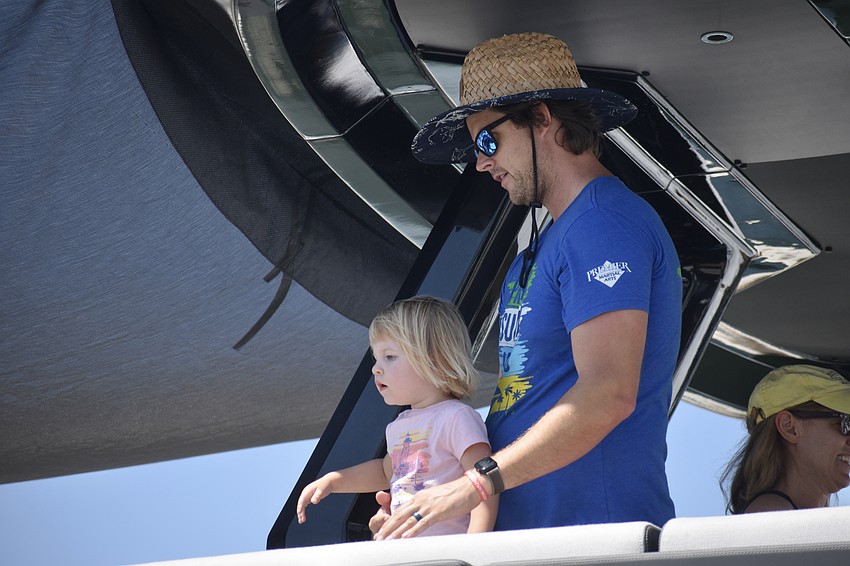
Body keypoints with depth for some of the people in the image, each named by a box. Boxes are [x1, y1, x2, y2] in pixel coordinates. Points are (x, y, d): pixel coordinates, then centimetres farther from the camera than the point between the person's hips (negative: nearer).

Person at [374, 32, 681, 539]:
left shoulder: (606, 224, -11)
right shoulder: (550, 241, 20)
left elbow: (608, 394, -22)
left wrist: (478, 483, -23)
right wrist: (424, 503, 10)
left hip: (597, 531, -9)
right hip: (527, 530, 9)